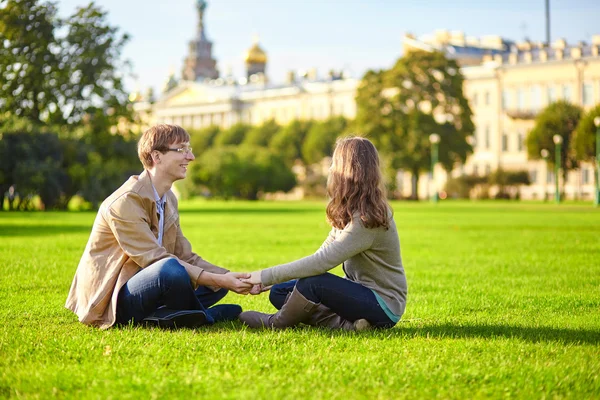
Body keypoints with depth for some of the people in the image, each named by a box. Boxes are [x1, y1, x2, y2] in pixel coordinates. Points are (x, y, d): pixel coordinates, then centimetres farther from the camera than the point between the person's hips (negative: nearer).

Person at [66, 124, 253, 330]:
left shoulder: (168, 199, 12)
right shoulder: (125, 202, -18)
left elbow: (185, 256, 6)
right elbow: (155, 260, -25)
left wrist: (228, 278, -10)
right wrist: (218, 279, -27)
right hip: (111, 303, -9)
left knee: (219, 280, 6)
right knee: (171, 268, -35)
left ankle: (160, 316, -13)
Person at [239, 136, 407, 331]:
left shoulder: (367, 219, -25)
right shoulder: (350, 212, 5)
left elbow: (321, 262, -31)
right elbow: (322, 256, 3)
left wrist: (267, 275, -26)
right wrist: (268, 280, -5)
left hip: (383, 306, -9)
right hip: (362, 292, 10)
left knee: (314, 282, -30)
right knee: (280, 292, 5)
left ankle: (276, 323, -2)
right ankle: (346, 324, -9)